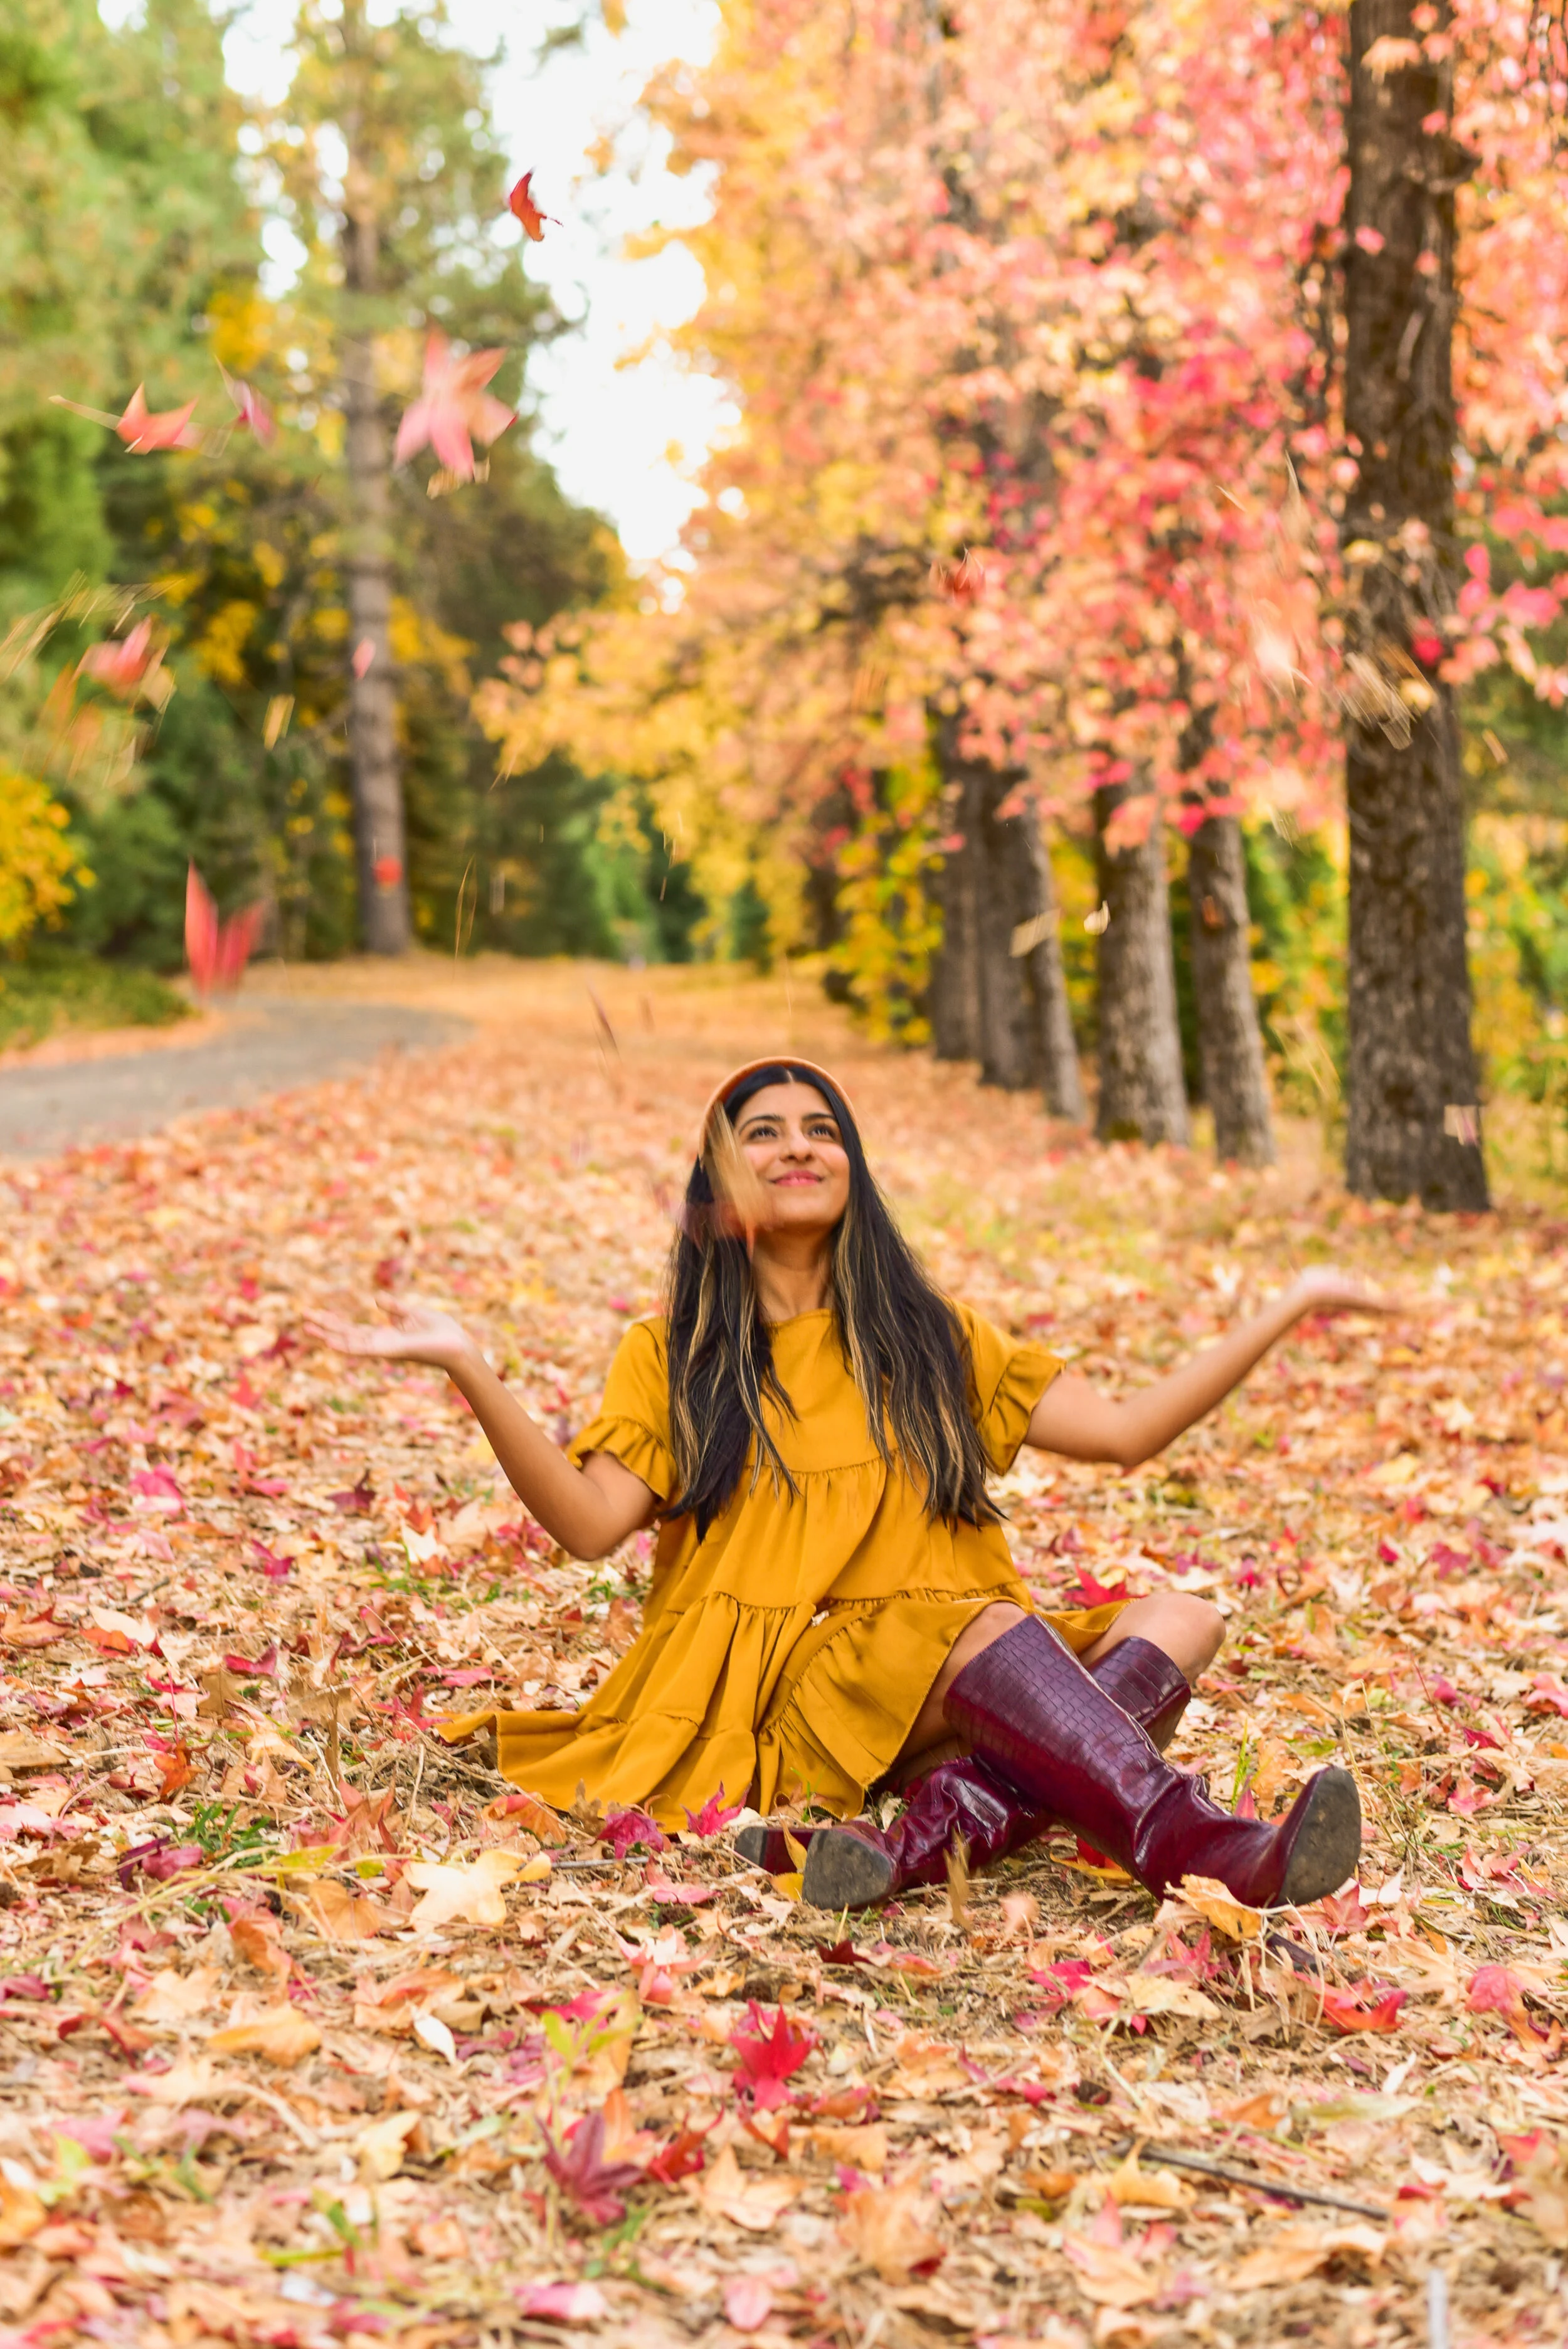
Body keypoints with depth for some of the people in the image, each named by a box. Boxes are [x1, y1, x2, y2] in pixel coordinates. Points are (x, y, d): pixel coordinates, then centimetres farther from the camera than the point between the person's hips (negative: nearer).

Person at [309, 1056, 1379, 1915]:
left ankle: (941, 1829, -44)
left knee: (1181, 1618, -20)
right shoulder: (674, 1357, 12)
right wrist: (470, 1370, -17)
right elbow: (591, 1523, -6)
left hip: (950, 1691, 5)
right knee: (994, 1628, -32)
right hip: (778, 1696, -4)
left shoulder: (931, 1339, 21)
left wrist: (1283, 1313, 12)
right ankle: (1198, 1847, -51)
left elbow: (1127, 1430, 17)